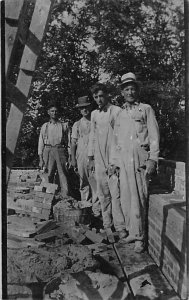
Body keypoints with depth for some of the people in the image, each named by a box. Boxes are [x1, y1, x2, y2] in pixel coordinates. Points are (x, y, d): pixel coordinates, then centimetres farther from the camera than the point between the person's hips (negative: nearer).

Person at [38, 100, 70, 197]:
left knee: (63, 174, -8)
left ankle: (65, 196, -9)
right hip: (48, 151, 1)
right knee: (48, 175, -4)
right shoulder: (45, 126, 15)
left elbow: (68, 142, 10)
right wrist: (41, 159, 3)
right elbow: (41, 143, 12)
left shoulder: (64, 125, 13)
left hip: (60, 151, -1)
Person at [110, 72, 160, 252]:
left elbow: (154, 136, 0)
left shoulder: (146, 109, 7)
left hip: (140, 157, -4)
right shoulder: (120, 114, 20)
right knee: (125, 197, 4)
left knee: (138, 197, -7)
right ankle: (132, 231, 17)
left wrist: (153, 159, -9)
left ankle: (139, 237, 4)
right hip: (123, 159, 5)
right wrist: (114, 161, 15)